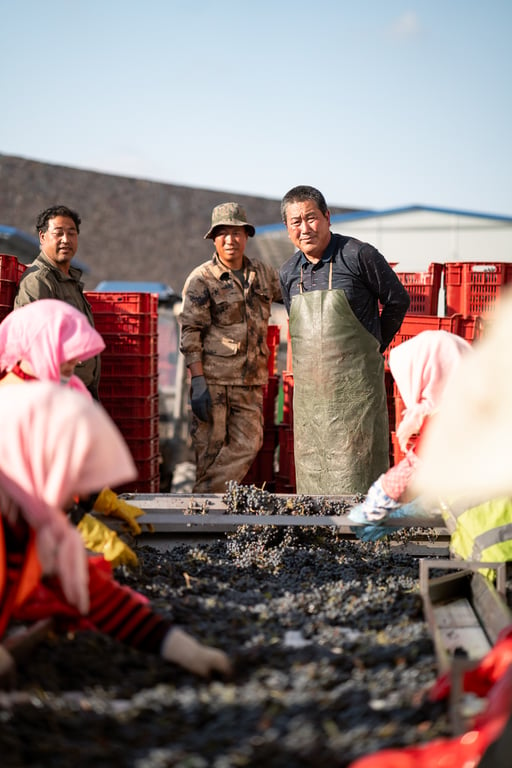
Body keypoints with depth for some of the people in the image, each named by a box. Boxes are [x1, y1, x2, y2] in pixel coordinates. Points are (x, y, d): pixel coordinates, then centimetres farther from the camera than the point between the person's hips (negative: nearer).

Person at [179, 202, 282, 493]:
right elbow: (190, 333, -7)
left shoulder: (264, 275, 12)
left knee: (248, 444, -3)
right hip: (213, 378, -4)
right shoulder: (201, 279, -3)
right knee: (210, 447, -1)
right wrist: (198, 382, -14)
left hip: (250, 381, 5)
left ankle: (207, 494, 4)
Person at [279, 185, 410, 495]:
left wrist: (374, 347, 12)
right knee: (313, 477, 8)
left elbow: (398, 301, 3)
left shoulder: (358, 255, -8)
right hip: (309, 393, 6)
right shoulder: (288, 273, 8)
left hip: (355, 387, -5)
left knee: (355, 476, -6)